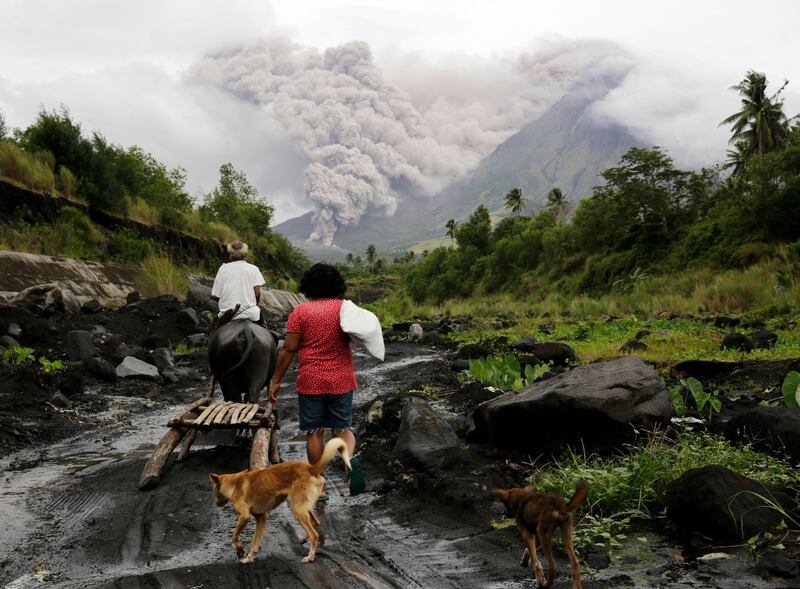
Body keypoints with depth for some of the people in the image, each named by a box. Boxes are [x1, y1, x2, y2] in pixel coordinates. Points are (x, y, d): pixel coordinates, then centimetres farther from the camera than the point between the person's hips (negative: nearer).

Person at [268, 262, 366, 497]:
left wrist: (276, 380, -1)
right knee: (342, 428, 13)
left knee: (314, 433, 9)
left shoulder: (301, 311, -5)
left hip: (310, 381, -1)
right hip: (341, 381, 2)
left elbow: (289, 349, -7)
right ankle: (351, 459, -18)